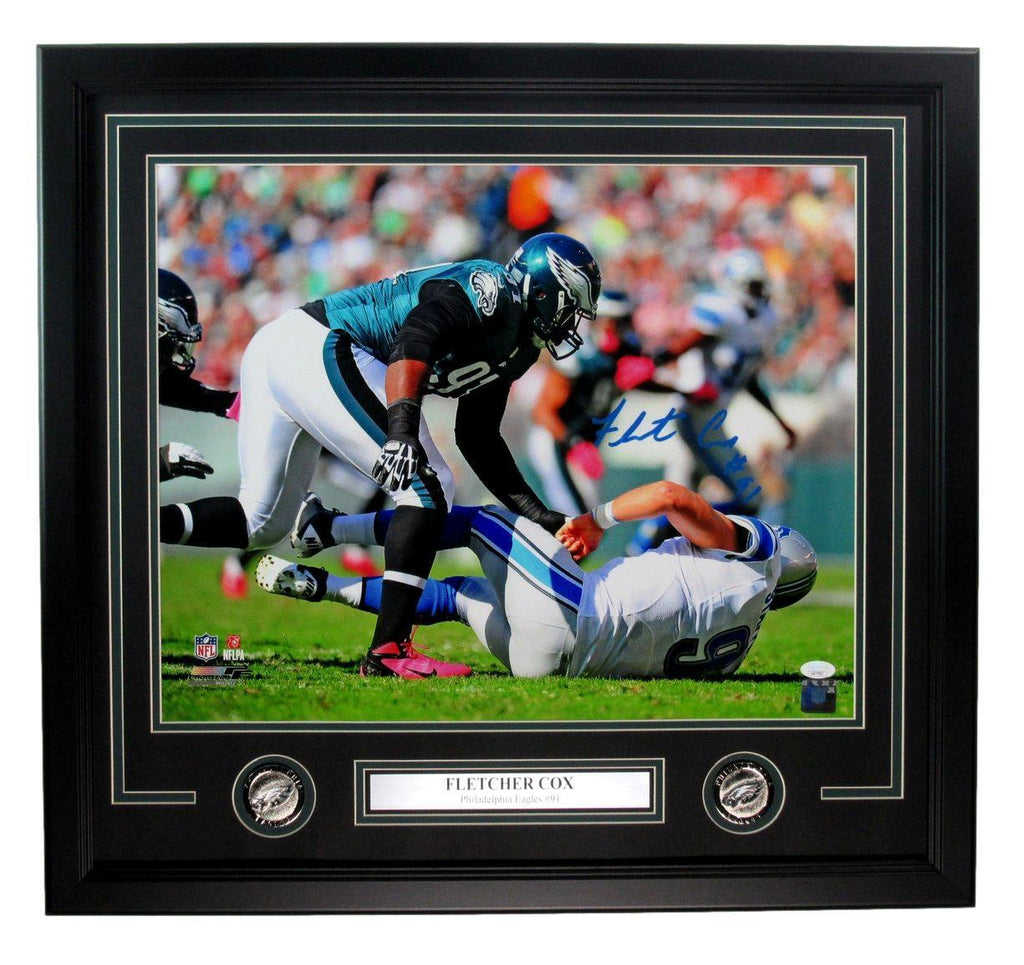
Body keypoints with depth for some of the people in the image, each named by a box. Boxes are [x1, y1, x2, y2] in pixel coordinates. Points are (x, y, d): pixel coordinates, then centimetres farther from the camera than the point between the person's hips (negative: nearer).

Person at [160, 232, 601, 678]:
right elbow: (413, 339, -26)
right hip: (319, 350, -10)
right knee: (427, 485, -11)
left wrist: (536, 513, 22)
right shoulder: (491, 290, -9)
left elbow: (478, 439, 25)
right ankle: (387, 652, -13)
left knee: (262, 521, 14)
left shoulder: (515, 347, 20)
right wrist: (402, 429, -38)